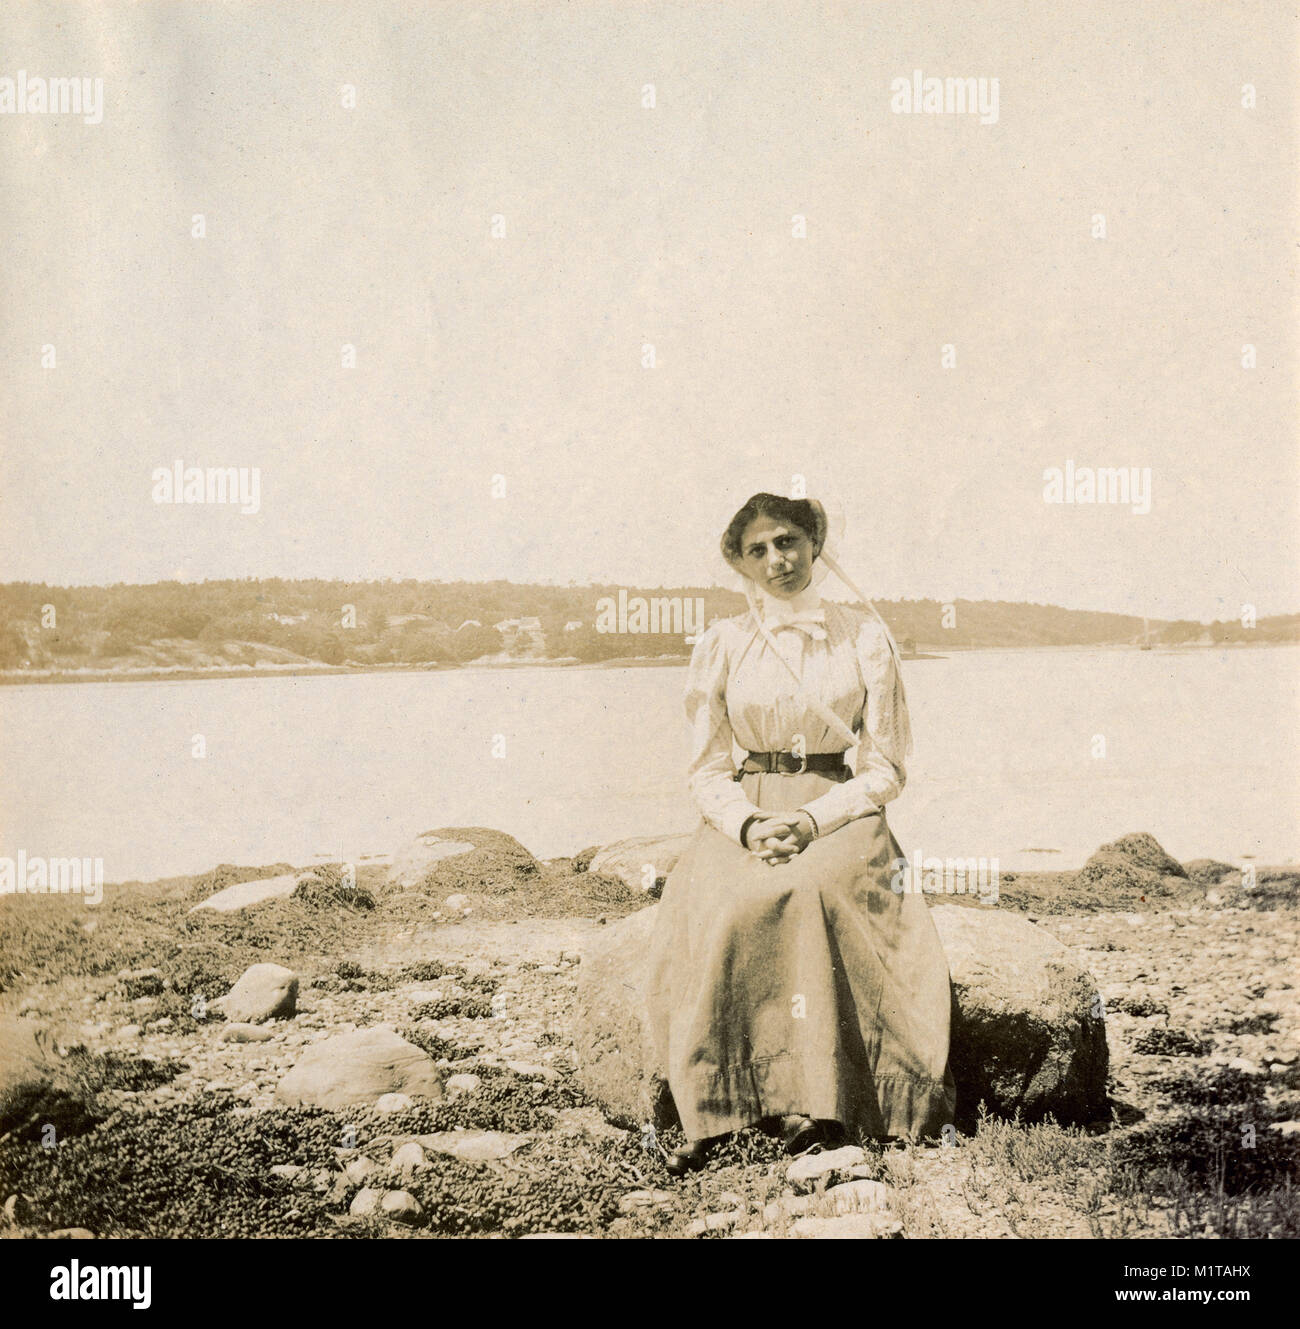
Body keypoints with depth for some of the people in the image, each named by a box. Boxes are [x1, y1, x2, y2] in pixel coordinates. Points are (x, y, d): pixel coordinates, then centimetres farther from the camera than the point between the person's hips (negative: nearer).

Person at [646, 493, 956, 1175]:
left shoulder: (863, 634, 5)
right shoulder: (721, 644, 8)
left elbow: (885, 767, 3)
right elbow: (707, 768, 8)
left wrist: (811, 821, -14)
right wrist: (748, 825, -14)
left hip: (841, 811, -1)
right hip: (743, 815, 1)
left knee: (809, 890, -36)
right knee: (719, 906, -32)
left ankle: (813, 1103, -31)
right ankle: (709, 1116, -27)